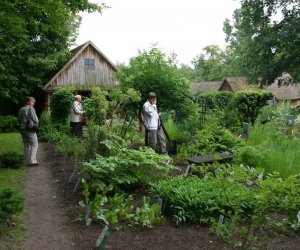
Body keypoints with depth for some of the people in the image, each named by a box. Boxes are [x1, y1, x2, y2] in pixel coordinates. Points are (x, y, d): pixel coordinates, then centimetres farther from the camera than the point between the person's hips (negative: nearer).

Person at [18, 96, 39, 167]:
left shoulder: (21, 110, 14)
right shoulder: (31, 109, -11)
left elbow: (19, 120, 18)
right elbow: (35, 120, -14)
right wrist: (36, 125, 6)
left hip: (22, 129, 8)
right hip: (30, 129, -8)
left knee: (27, 146, 12)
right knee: (34, 145, -1)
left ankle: (27, 162, 12)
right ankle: (31, 161, -7)